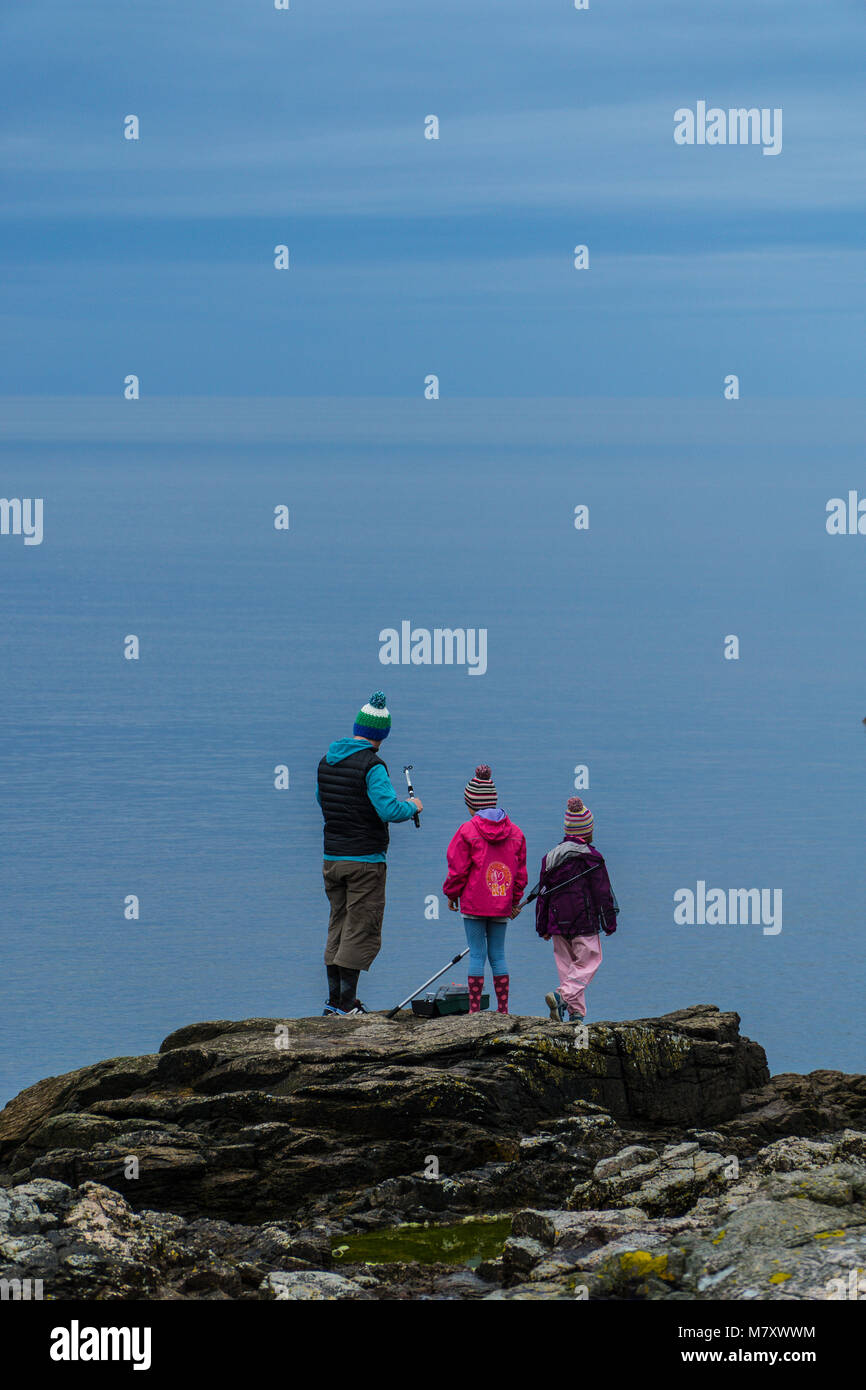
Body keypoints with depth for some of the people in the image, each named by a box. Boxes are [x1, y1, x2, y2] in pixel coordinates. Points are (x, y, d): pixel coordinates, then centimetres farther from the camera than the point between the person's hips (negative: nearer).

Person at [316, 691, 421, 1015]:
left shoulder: (327, 760, 7)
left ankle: (334, 999, 16)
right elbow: (389, 810, -23)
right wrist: (412, 806, -4)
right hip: (365, 860, -7)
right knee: (362, 931, -1)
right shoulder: (371, 765, -16)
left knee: (338, 926, 15)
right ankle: (347, 1002, -3)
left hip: (332, 858, 7)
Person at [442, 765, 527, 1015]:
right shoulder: (514, 832, 5)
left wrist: (451, 894, 9)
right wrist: (515, 900, 22)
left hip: (474, 903, -4)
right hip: (501, 905, 4)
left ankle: (474, 1010, -1)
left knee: (477, 955, 0)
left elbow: (458, 869, -6)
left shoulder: (467, 831, -10)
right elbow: (520, 871, 11)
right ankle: (503, 1010, 9)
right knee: (497, 955, 11)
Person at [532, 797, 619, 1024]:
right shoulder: (591, 858, -7)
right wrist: (609, 923, 3)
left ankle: (576, 1012, 9)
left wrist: (543, 927, 18)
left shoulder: (550, 857, 10)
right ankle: (564, 995, -24)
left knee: (566, 964, 12)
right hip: (584, 922, -5)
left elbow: (542, 894, 13)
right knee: (587, 962, -1)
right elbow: (602, 893, -6)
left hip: (558, 924, 5)